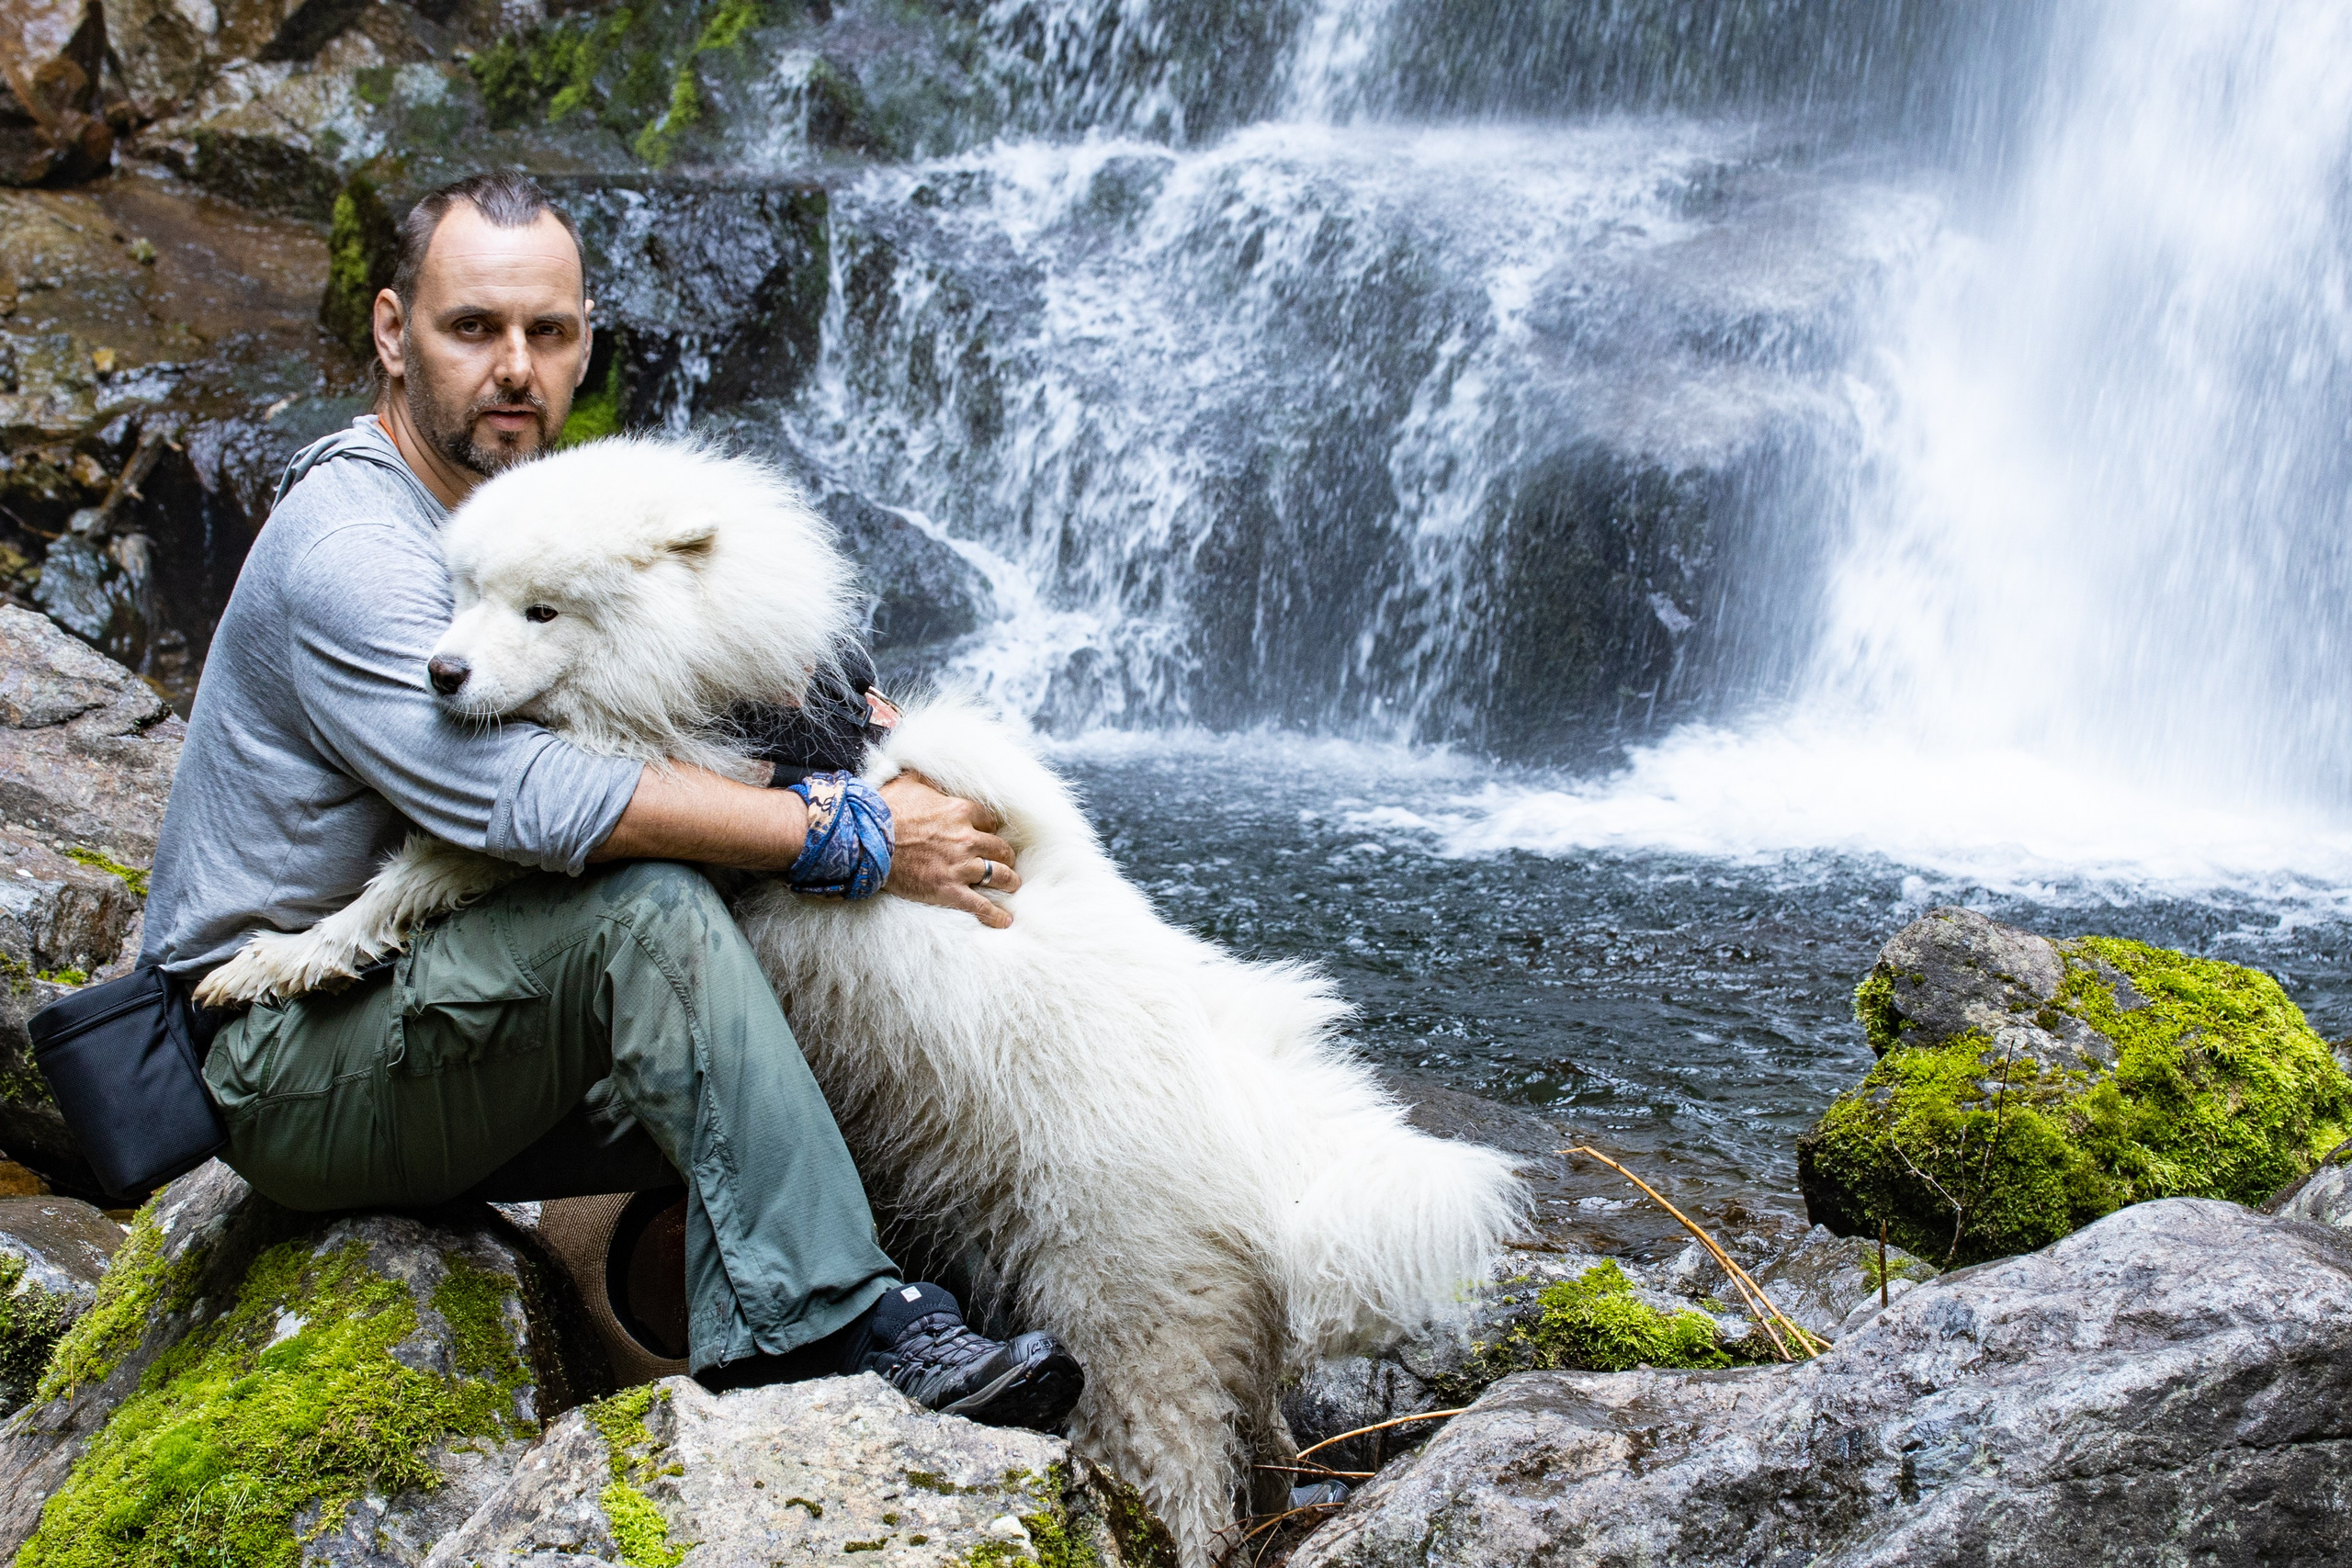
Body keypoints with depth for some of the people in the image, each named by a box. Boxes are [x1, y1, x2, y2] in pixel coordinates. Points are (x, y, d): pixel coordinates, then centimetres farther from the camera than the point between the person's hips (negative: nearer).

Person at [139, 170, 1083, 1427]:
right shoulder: (347, 546, -21)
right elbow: (533, 802, -32)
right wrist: (850, 833, -29)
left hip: (428, 1050, 9)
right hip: (281, 1056, -9)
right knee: (652, 909, -29)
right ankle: (828, 1317, -30)